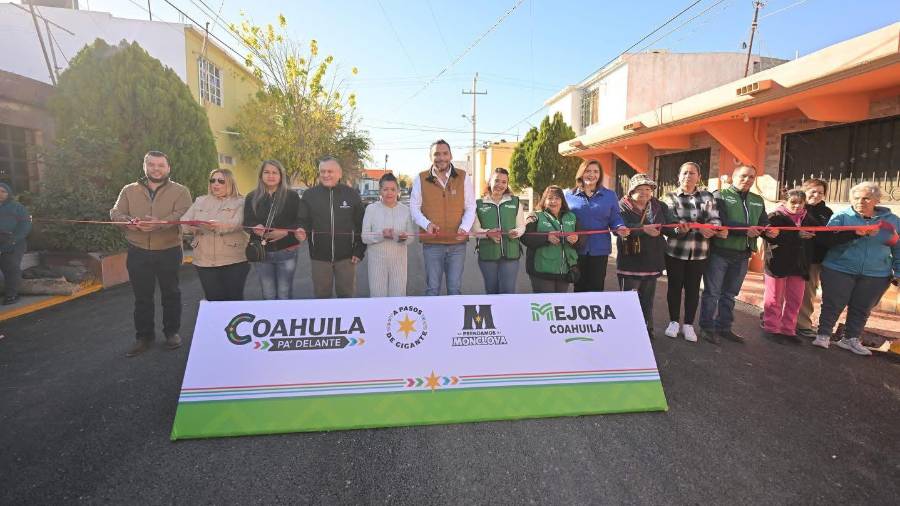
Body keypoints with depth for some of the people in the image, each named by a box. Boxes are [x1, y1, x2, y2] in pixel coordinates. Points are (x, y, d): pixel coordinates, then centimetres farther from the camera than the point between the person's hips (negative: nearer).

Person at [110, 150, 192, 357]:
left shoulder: (180, 191, -1)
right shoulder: (129, 190, 10)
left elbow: (182, 215, -15)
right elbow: (115, 213, 5)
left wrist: (160, 223, -33)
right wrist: (128, 221, -19)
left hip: (169, 252, -2)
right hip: (138, 253, 3)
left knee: (171, 294, 10)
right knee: (142, 297, 10)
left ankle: (172, 332, 25)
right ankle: (144, 337, 23)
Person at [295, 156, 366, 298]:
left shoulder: (351, 194, 0)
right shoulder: (309, 195, 2)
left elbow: (362, 224, 2)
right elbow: (302, 221, 1)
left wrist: (359, 251, -3)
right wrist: (301, 231, -23)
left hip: (346, 256, -1)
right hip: (319, 256, 1)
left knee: (347, 295, 10)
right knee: (322, 295, 12)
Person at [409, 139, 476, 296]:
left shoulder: (463, 177, 5)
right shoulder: (420, 179, 3)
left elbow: (470, 207, 6)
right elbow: (414, 207, 5)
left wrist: (465, 227, -12)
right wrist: (427, 224, -14)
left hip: (458, 243, 1)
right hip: (431, 243, -1)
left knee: (455, 288, 9)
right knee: (432, 288, 7)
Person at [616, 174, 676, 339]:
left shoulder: (660, 207, 11)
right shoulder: (622, 206, -6)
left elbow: (669, 227, 5)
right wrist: (643, 229, -35)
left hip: (652, 261, 5)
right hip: (629, 262, -4)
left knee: (647, 299, 16)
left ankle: (647, 330, 30)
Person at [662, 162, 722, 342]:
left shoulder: (707, 196, 8)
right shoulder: (671, 197, 0)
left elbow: (714, 219, -1)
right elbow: (673, 222, -15)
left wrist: (714, 228, -25)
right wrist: (700, 227, -28)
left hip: (699, 252, 2)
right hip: (675, 250, -2)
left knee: (693, 288, 9)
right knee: (675, 286, 8)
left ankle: (688, 325, 21)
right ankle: (674, 322, 23)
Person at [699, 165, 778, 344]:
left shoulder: (758, 201, 16)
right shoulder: (720, 195, -5)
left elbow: (764, 224, 10)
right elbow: (720, 222, -18)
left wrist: (770, 231, -13)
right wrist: (746, 229, -26)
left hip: (742, 255, 6)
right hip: (719, 252, -6)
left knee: (730, 294, 15)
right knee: (712, 292, 2)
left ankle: (724, 327, 25)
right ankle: (707, 327, 11)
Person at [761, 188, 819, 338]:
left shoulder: (809, 219, 10)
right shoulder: (775, 217, -7)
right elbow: (771, 236, -23)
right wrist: (796, 235, -26)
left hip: (799, 265, 5)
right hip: (778, 263, -5)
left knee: (795, 300, 12)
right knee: (774, 300, 6)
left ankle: (788, 330, 23)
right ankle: (771, 329, 15)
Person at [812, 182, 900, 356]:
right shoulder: (841, 216, -3)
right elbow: (829, 239, -15)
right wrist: (854, 233, -28)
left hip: (876, 275, 3)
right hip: (839, 270, -3)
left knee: (862, 309, 10)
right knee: (833, 305, 1)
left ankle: (851, 339, 22)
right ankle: (823, 335, 10)